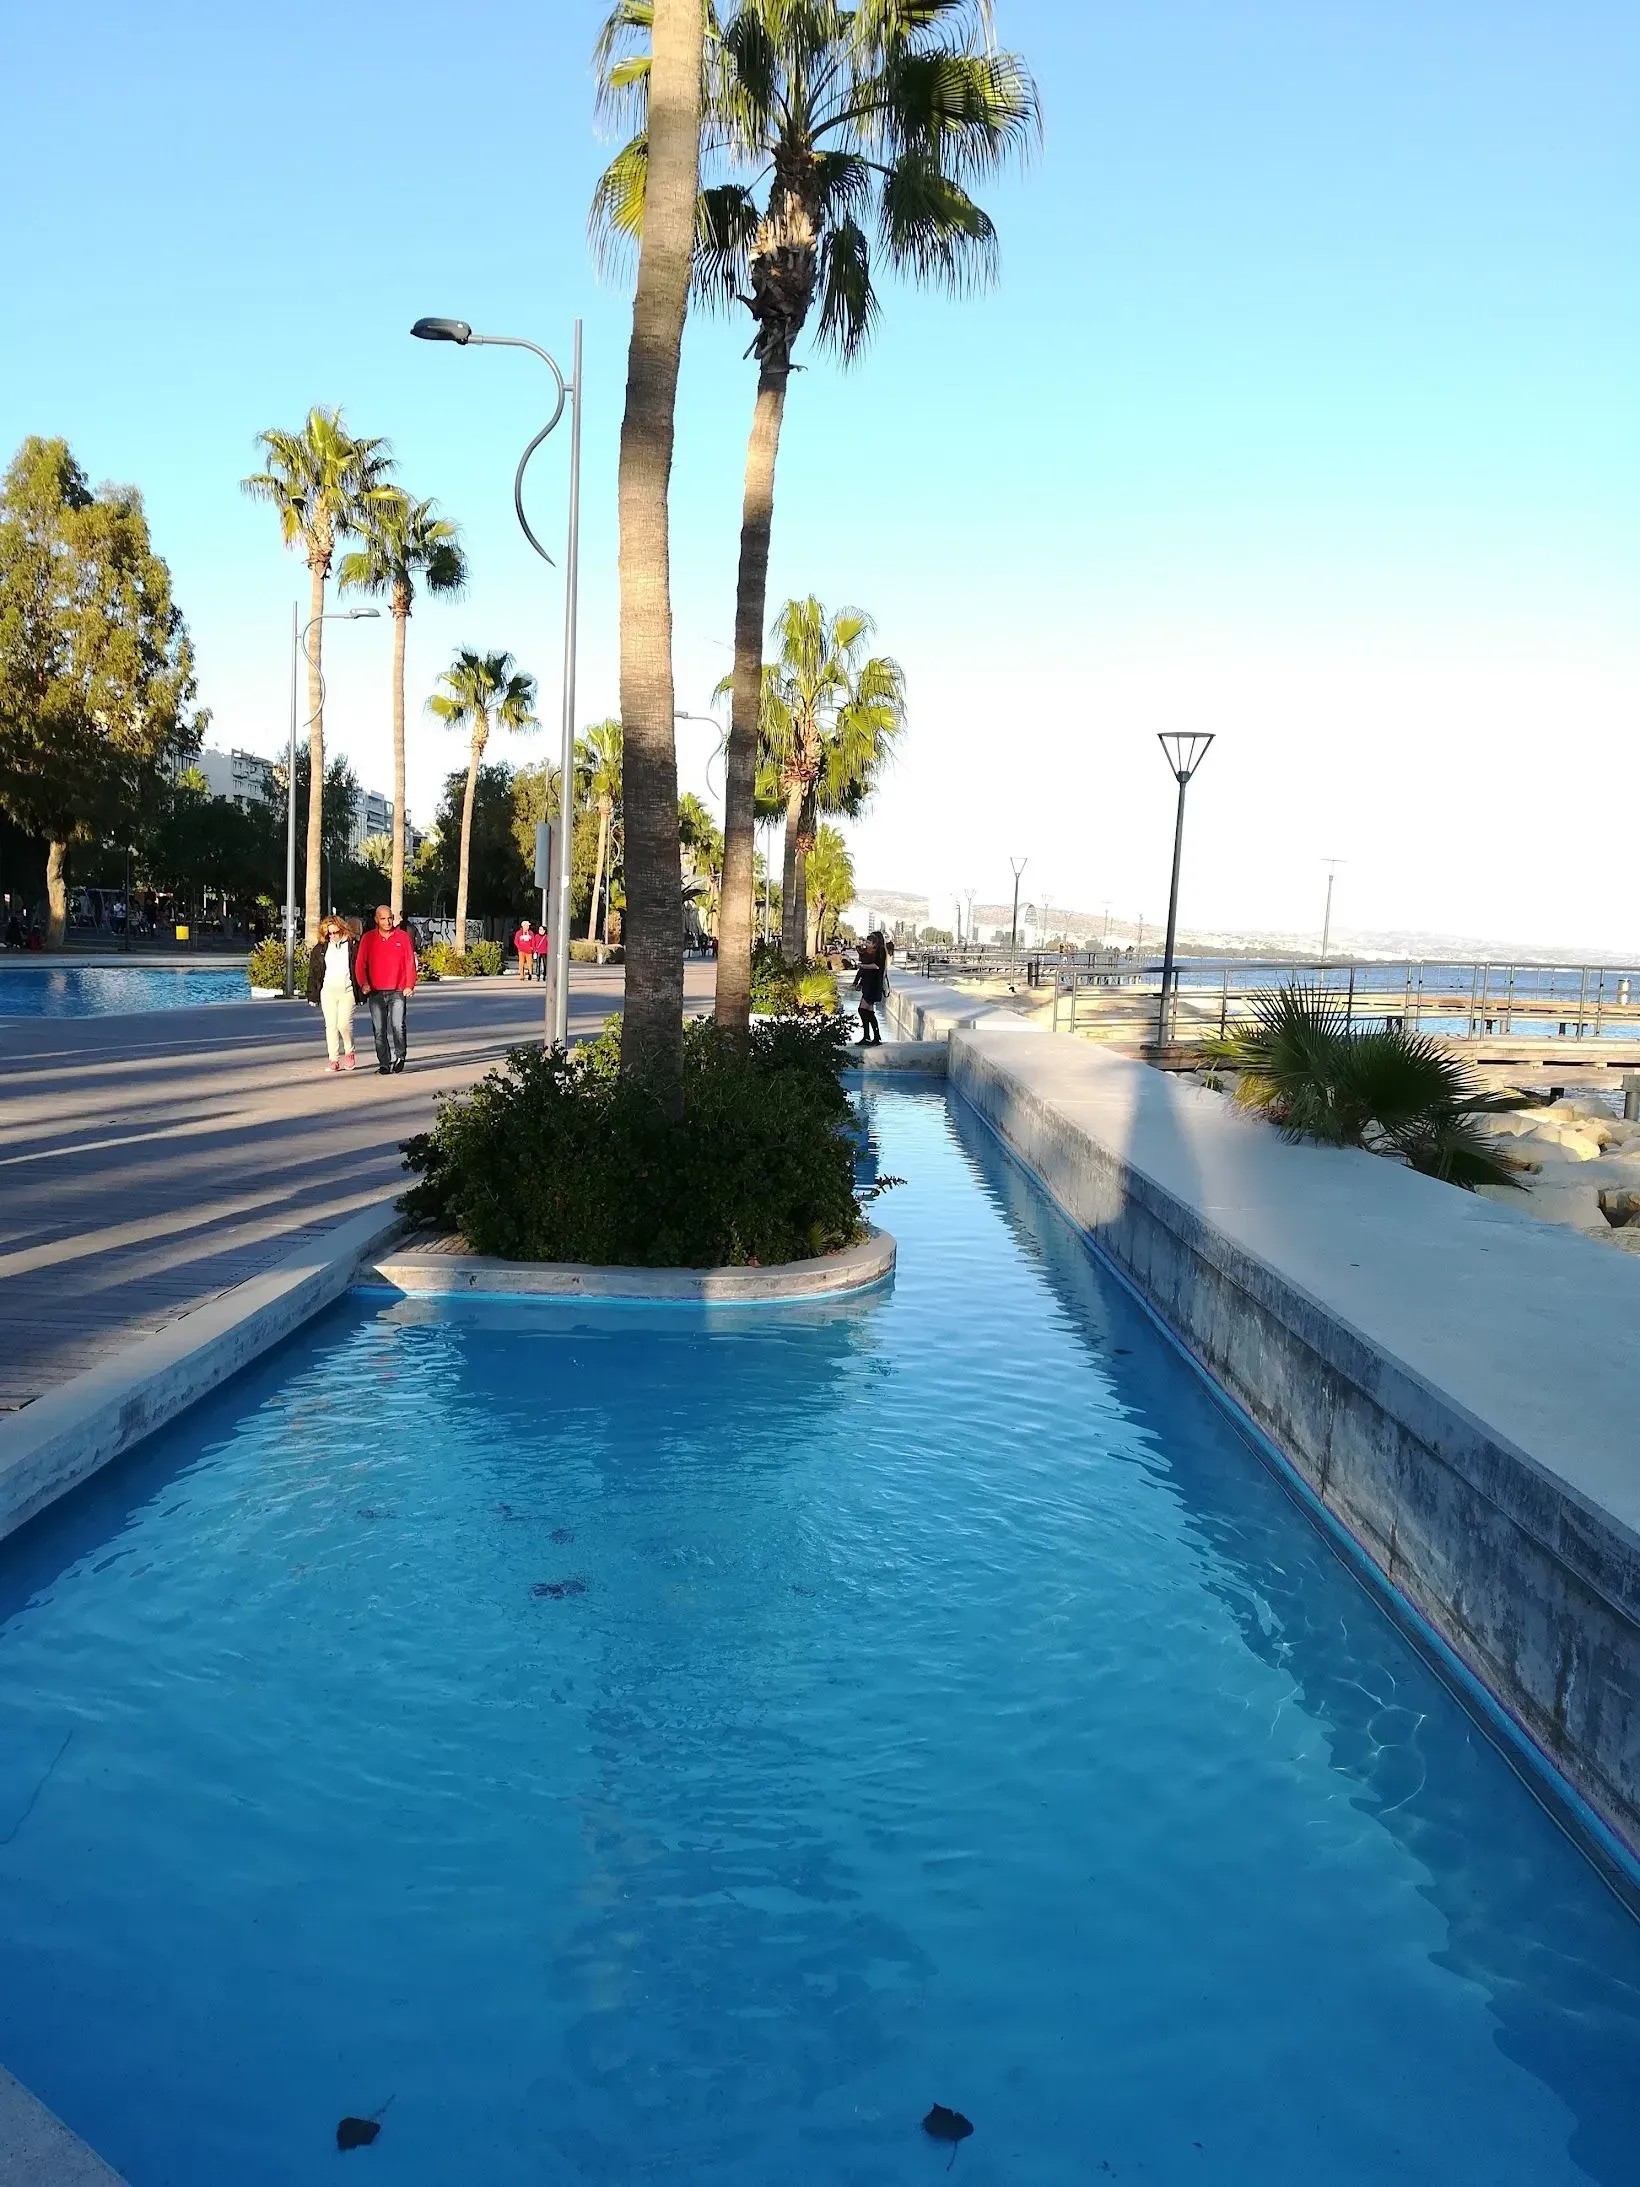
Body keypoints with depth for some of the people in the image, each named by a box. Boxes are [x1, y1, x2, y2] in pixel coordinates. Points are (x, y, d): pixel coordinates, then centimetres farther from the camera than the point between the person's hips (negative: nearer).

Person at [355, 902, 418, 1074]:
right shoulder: (368, 938, 7)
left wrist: (410, 985, -6)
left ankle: (399, 1056, 11)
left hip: (398, 991, -2)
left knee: (398, 1026, -11)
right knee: (379, 1031, 3)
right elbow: (360, 964, 5)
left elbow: (410, 962, 3)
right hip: (376, 992, 2)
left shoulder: (403, 936, 4)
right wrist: (363, 983, -10)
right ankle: (384, 1064, 10)